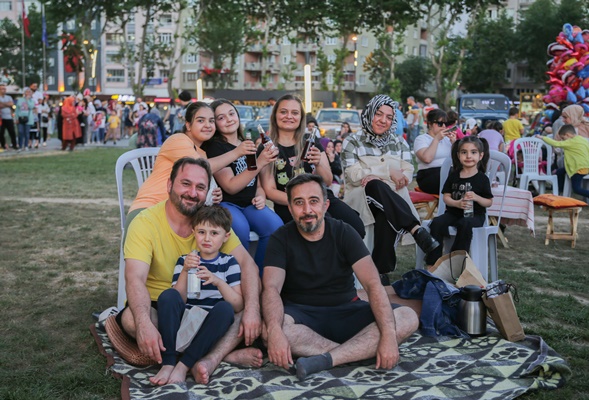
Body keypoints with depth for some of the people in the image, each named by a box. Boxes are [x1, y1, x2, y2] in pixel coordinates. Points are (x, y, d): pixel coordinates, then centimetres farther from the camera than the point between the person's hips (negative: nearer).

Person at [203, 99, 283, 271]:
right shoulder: (214, 147, -4)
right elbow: (231, 187, -14)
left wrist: (260, 196, 0)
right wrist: (259, 163, -22)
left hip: (250, 205, 5)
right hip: (225, 204, -5)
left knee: (275, 225, -24)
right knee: (240, 228, -36)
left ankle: (260, 277, -8)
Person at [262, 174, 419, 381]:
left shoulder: (344, 233, -4)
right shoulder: (281, 239, -5)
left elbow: (372, 284, -15)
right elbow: (271, 288, -20)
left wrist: (388, 336, -30)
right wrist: (275, 332, -42)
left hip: (346, 312, 2)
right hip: (301, 314, -1)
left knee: (408, 318, -22)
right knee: (267, 327, -36)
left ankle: (325, 360, -33)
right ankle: (358, 351, -27)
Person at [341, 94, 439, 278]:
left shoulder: (399, 143, 20)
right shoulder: (352, 142, 10)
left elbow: (407, 175, 4)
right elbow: (354, 175, -5)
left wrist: (374, 176, -13)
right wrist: (389, 173, -9)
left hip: (393, 199, 2)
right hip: (361, 197, -2)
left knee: (385, 217, -37)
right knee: (376, 187, -39)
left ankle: (382, 271, -35)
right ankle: (417, 230, -44)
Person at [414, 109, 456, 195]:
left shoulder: (447, 138, 21)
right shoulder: (421, 139, 6)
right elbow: (427, 158, -15)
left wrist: (454, 142, 2)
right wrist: (436, 139, -8)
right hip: (429, 176, -5)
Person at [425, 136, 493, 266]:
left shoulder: (482, 178, 2)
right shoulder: (454, 176, 9)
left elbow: (489, 202, 3)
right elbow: (446, 197, 6)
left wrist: (476, 197, -18)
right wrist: (457, 203, -15)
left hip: (475, 214, -3)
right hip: (453, 212, 3)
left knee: (465, 225, -37)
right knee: (437, 223, -26)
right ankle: (432, 263, -22)